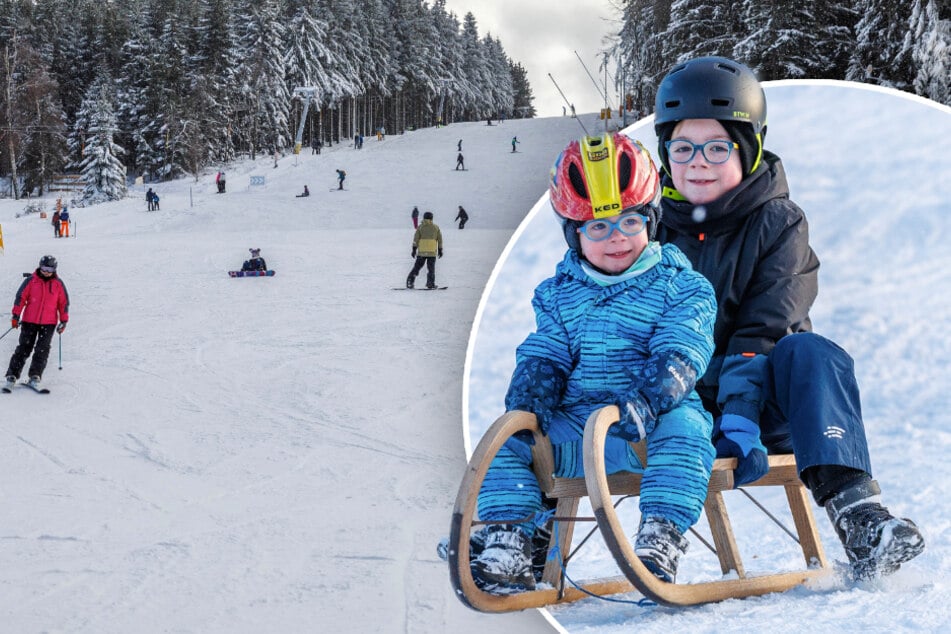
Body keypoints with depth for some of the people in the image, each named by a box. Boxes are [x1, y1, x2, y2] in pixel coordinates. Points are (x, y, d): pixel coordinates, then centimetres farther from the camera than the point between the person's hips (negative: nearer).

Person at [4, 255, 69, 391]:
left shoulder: (58, 284, 3)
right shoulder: (31, 281, -1)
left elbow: (64, 303, 9)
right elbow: (20, 297, 1)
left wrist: (63, 321, 6)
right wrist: (16, 315, -4)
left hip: (49, 323, 1)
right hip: (29, 320, -1)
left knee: (42, 350, -7)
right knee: (24, 348, -2)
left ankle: (35, 377, -4)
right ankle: (12, 376, 2)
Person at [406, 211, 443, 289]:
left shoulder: (421, 227, 4)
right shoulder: (436, 227, 8)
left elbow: (416, 239, -1)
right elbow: (440, 239, 9)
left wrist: (414, 249, 1)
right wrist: (440, 250, 15)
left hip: (421, 251, 0)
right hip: (432, 252, 0)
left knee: (417, 267, 8)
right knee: (431, 268, 7)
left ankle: (410, 282, 1)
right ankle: (430, 283, -3)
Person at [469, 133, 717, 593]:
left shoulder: (681, 286, 1)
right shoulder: (558, 295, 15)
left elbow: (678, 356, -11)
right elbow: (543, 356, 12)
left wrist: (647, 402, -32)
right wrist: (528, 402, -12)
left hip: (654, 423, -4)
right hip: (576, 427, 4)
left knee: (683, 426, -36)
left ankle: (659, 542, -36)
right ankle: (508, 545, -13)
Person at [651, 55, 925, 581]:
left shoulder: (777, 223, 0)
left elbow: (762, 332, -12)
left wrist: (739, 418, -28)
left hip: (759, 401, -1)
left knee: (809, 352, -33)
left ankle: (852, 505, -47)